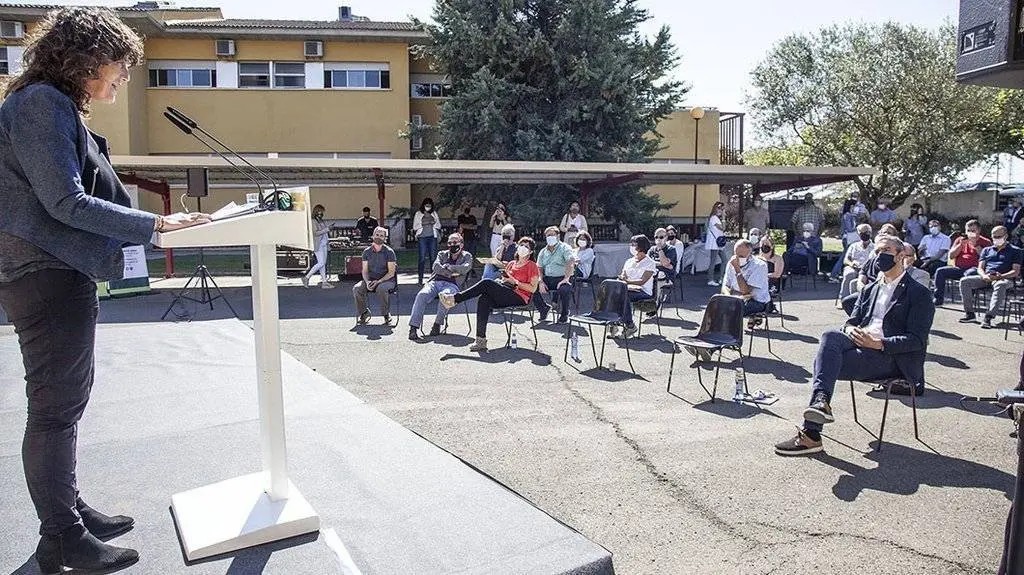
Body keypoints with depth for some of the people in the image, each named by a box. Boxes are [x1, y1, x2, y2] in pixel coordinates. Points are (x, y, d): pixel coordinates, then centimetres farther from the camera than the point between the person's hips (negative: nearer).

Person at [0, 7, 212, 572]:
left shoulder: (57, 107, 17)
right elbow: (65, 203, -19)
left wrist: (152, 222, 13)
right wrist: (155, 224, -17)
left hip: (60, 274, 10)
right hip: (46, 276, -10)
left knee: (66, 398, 17)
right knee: (55, 408, -2)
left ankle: (70, 510, 30)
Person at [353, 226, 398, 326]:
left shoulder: (389, 252, -4)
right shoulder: (367, 251, 7)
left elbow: (391, 272, -8)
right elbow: (365, 271, 6)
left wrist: (378, 281, -21)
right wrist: (367, 281, -15)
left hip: (387, 280, -4)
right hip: (370, 279, 4)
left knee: (382, 289, -38)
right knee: (356, 288, -24)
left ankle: (386, 314, -16)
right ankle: (364, 312, -3)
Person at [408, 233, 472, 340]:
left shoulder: (466, 256, 19)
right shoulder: (442, 254, 27)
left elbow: (465, 268, -4)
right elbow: (436, 266, 6)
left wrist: (447, 266, 1)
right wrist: (451, 273, -4)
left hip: (451, 284, -3)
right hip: (435, 282, 3)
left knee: (445, 295, -40)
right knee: (422, 295, -30)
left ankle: (437, 324, -28)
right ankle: (413, 327, -35)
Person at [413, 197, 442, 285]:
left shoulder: (434, 213, 14)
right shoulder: (418, 214, 6)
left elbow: (438, 225, 13)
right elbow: (415, 226, 3)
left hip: (432, 237, 3)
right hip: (422, 237, -3)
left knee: (433, 257, 2)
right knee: (422, 258, -6)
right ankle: (420, 279, -3)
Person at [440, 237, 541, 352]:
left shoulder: (532, 266, 5)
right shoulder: (511, 264, 25)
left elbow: (533, 288, -5)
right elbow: (504, 282, 27)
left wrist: (515, 282, -11)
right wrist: (502, 281, 3)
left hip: (521, 298, -6)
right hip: (506, 297, 6)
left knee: (486, 283, -23)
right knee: (484, 300, -27)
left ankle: (455, 299, -19)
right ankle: (481, 341, -33)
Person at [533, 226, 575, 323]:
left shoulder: (564, 248, 1)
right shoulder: (543, 251, 17)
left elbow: (571, 263, -14)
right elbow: (539, 268, 11)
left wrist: (566, 278, -28)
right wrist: (541, 282, -7)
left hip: (562, 278, -4)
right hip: (547, 278, 4)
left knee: (565, 290, -36)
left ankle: (564, 313, -7)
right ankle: (544, 308, 7)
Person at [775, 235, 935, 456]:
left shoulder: (919, 294, 5)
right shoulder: (870, 290, 25)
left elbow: (918, 340, -5)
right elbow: (852, 320, 19)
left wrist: (879, 344, -19)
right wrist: (851, 329, -6)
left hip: (888, 356, -6)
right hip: (860, 343, 6)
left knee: (824, 361, -27)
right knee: (830, 336, -29)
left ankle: (811, 434, -26)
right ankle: (820, 401, -41)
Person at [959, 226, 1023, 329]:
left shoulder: (1015, 250, 15)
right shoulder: (986, 250, 26)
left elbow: (1016, 271, 4)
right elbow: (980, 268, 16)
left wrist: (1001, 276, -16)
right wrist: (984, 276, -9)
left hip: (1005, 278, -4)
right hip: (986, 278, 4)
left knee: (1000, 285, -41)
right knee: (964, 281, -24)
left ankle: (988, 317, -48)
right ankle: (969, 313, -25)